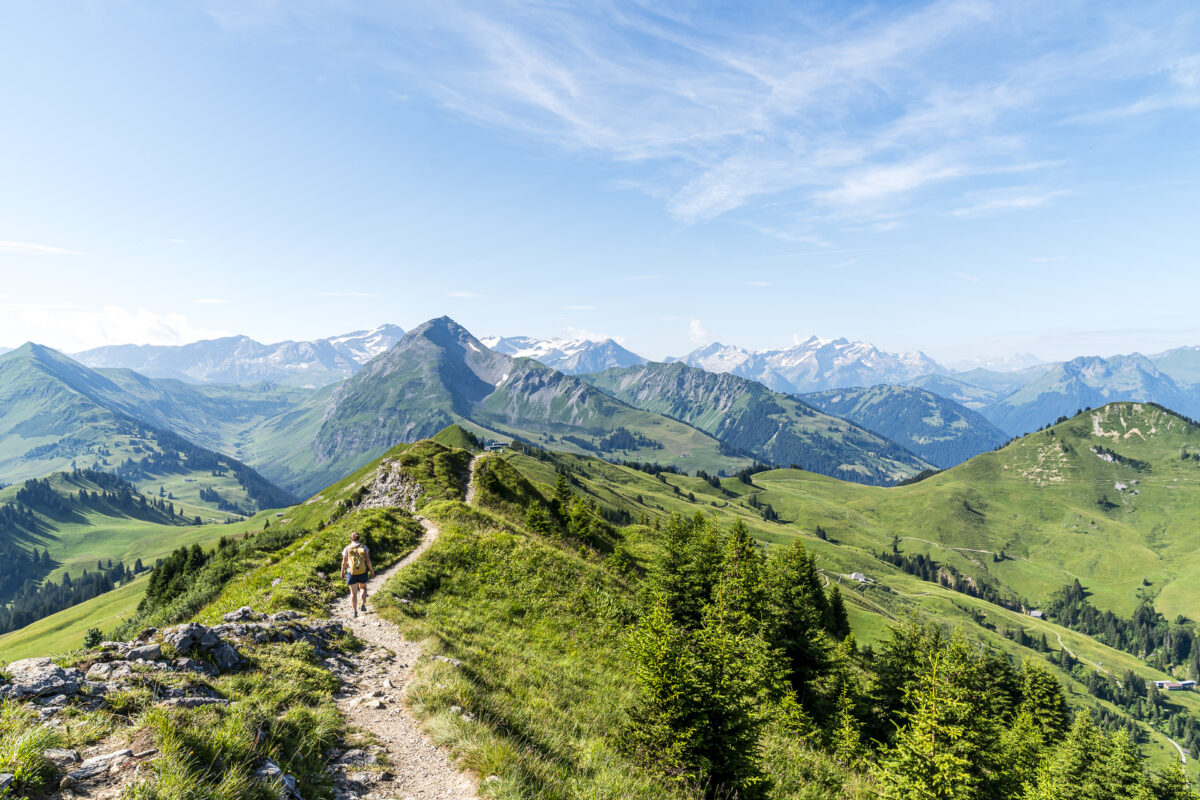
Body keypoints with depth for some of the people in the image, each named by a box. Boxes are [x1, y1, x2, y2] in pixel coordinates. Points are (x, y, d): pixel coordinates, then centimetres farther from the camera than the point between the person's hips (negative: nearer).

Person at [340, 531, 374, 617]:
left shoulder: (347, 548, -4)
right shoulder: (364, 547, -3)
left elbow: (344, 562, -2)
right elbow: (368, 560, -7)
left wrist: (342, 572, 12)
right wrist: (371, 570, 3)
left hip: (352, 573, -1)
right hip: (363, 572, 1)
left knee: (353, 592, 9)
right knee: (363, 588, 25)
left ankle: (355, 611, 10)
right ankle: (363, 605, 12)